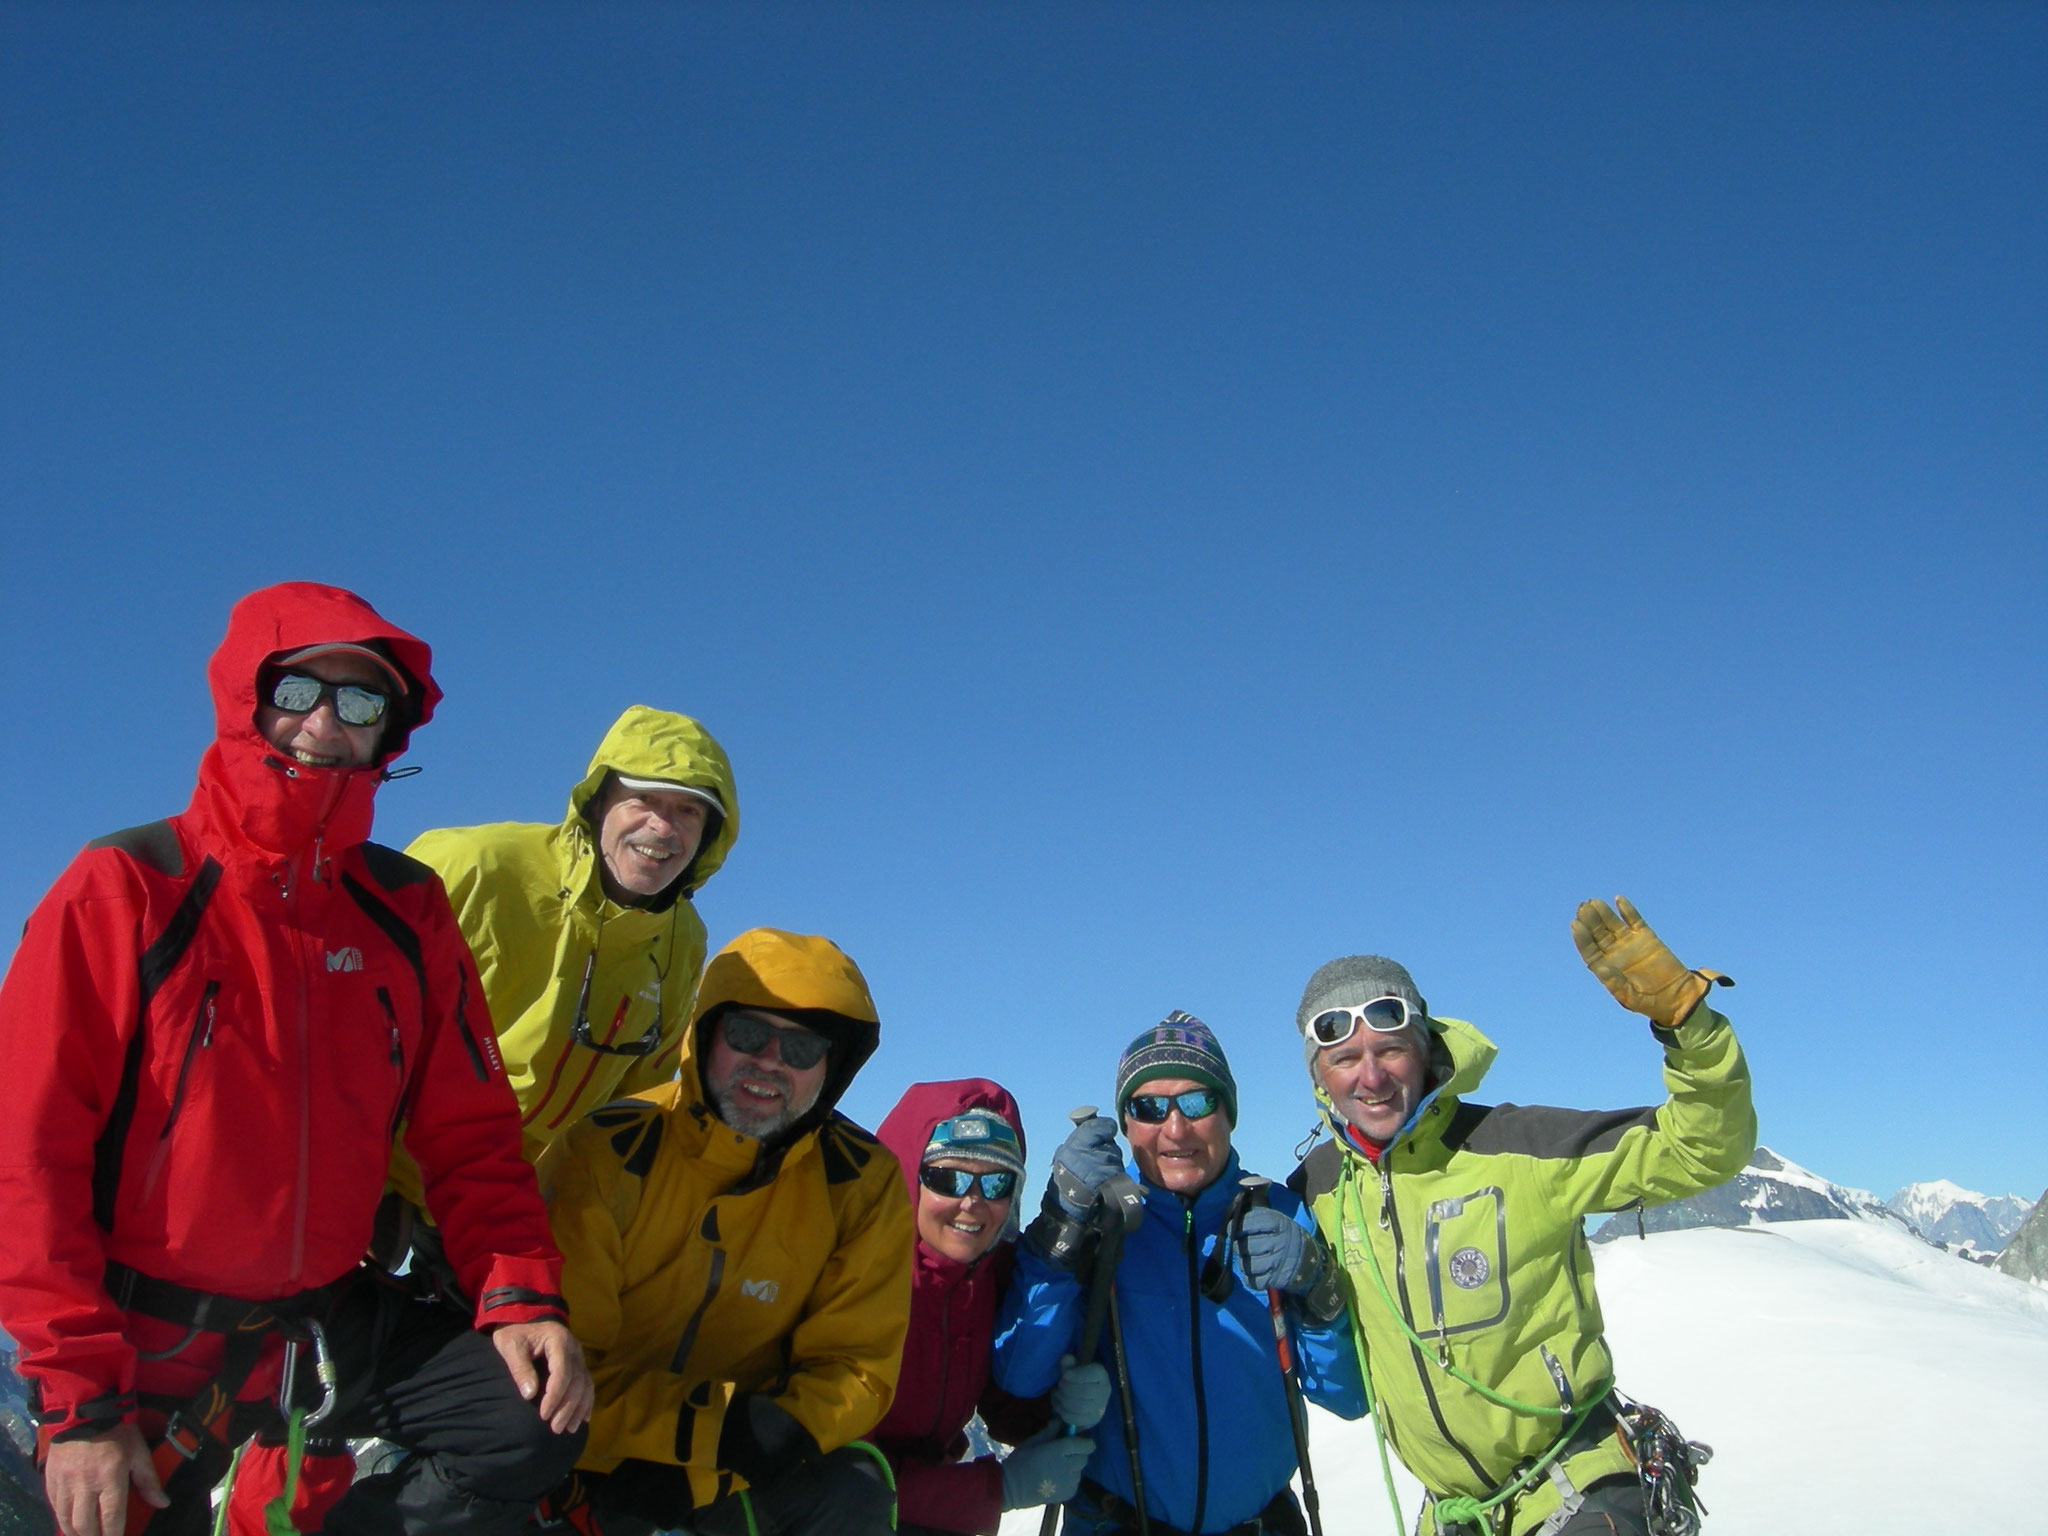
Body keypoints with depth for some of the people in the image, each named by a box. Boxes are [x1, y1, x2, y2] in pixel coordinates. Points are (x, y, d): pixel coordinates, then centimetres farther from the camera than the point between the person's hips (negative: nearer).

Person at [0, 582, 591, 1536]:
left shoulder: (406, 909, 2)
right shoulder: (125, 887, -8)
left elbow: (467, 1133, 4)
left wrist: (518, 1295, -10)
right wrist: (78, 1396, -15)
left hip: (328, 1336, 3)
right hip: (143, 1347, -3)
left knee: (536, 1418, -12)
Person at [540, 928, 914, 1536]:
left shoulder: (861, 1184, -8)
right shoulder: (608, 1155, -15)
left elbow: (855, 1366, -5)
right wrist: (712, 1429, -27)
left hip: (730, 1477, 3)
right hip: (597, 1458, -2)